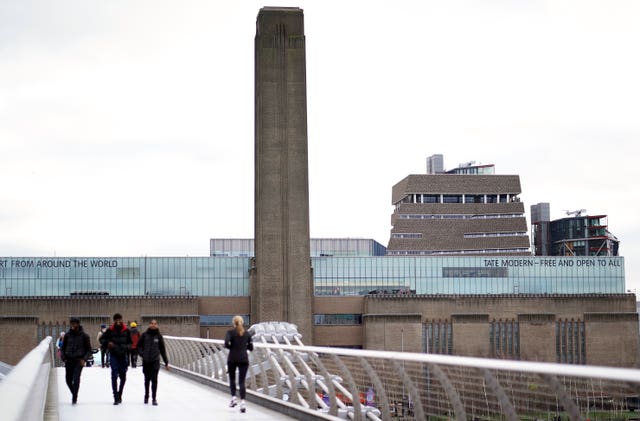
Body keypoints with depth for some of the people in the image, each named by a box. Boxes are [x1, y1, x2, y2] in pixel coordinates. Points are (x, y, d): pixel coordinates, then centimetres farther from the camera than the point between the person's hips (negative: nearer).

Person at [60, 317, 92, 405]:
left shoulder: (84, 336, 1)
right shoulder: (67, 335, 7)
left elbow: (89, 350, 6)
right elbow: (62, 348, 15)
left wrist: (84, 359, -8)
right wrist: (64, 358, 0)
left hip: (79, 361, -3)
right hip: (69, 360, 3)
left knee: (76, 378, -17)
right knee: (68, 380, 7)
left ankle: (74, 398, -11)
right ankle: (74, 394, 30)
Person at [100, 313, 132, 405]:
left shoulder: (126, 330, 2)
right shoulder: (110, 330, -2)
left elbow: (130, 342, 13)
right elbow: (102, 339, 7)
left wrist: (127, 347, -8)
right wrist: (107, 343, -12)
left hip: (123, 355, 2)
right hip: (113, 355, -2)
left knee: (123, 376, 9)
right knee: (114, 375, -10)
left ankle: (119, 395, 27)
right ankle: (116, 397, -9)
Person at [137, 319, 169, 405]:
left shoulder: (159, 336, 2)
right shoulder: (145, 335, 1)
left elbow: (162, 349, 6)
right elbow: (139, 345, 8)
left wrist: (166, 362, 7)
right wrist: (141, 353, -10)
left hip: (155, 361, -1)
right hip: (146, 361, 1)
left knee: (154, 380, -7)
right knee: (147, 379, 12)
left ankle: (154, 398, -3)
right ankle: (146, 396, 29)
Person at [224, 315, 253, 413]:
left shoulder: (230, 332, -3)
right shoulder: (247, 333, 6)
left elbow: (226, 343, -17)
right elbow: (251, 347, 9)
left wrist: (231, 347, 3)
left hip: (232, 359, -1)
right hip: (244, 359, 1)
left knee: (232, 378, 22)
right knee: (241, 381, -1)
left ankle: (233, 398, 15)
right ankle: (242, 402, -16)